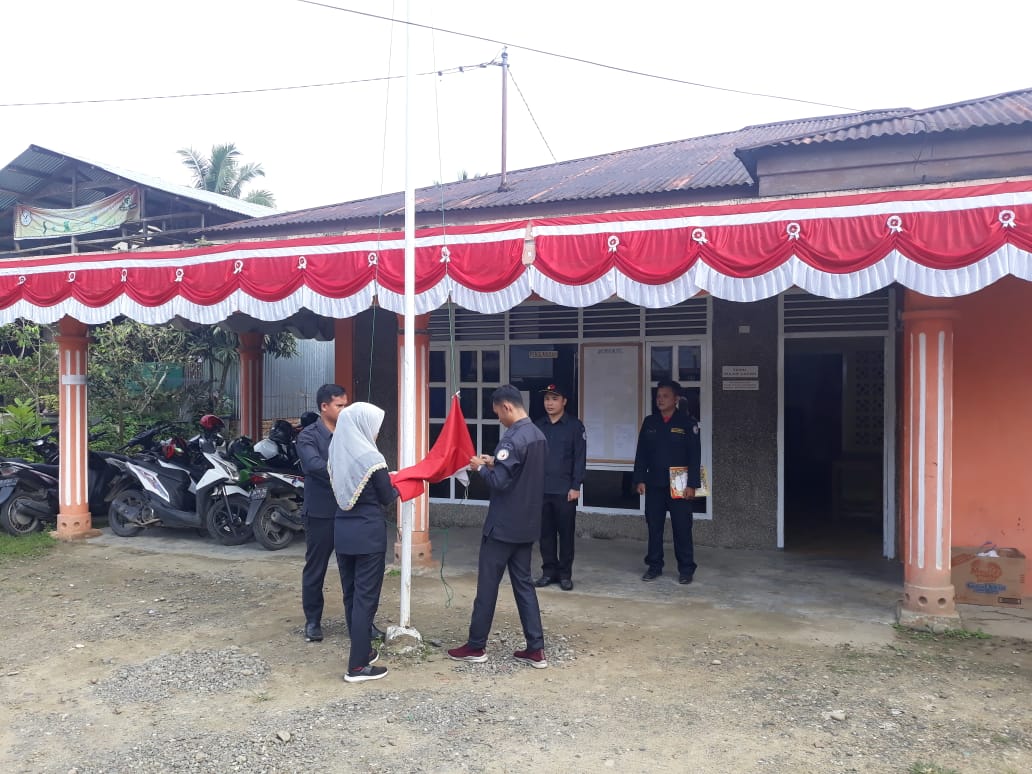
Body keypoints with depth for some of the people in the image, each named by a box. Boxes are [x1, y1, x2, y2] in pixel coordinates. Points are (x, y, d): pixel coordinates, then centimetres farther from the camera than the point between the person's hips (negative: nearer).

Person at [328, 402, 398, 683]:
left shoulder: (336, 452, 4)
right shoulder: (370, 457, -16)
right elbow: (387, 498, -7)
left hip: (342, 530, 7)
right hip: (368, 532, -7)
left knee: (351, 594, 16)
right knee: (366, 597, 0)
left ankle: (362, 650, 29)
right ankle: (357, 666, 3)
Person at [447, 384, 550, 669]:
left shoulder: (512, 439, -21)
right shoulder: (539, 435, 8)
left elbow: (499, 482, -24)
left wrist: (481, 467, -6)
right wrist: (495, 462, 11)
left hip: (503, 525, -8)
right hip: (528, 524, 9)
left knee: (487, 584, 4)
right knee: (523, 582, 12)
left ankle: (476, 646, 15)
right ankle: (536, 649, 12)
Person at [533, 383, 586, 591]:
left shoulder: (574, 425, -2)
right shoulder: (538, 426, 8)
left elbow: (580, 457, -4)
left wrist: (576, 486, -9)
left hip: (565, 490, -3)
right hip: (541, 489, 3)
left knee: (566, 533, 4)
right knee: (545, 532, 9)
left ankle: (565, 573, 14)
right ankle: (549, 570, 20)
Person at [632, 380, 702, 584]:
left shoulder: (687, 423, -2)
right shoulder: (649, 422, 8)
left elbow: (695, 456, -5)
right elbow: (641, 453, 8)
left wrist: (692, 484, -10)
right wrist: (640, 479, 1)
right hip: (654, 484, 3)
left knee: (682, 528, 0)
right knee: (654, 526, 7)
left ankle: (686, 569, 9)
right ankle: (654, 566, 17)